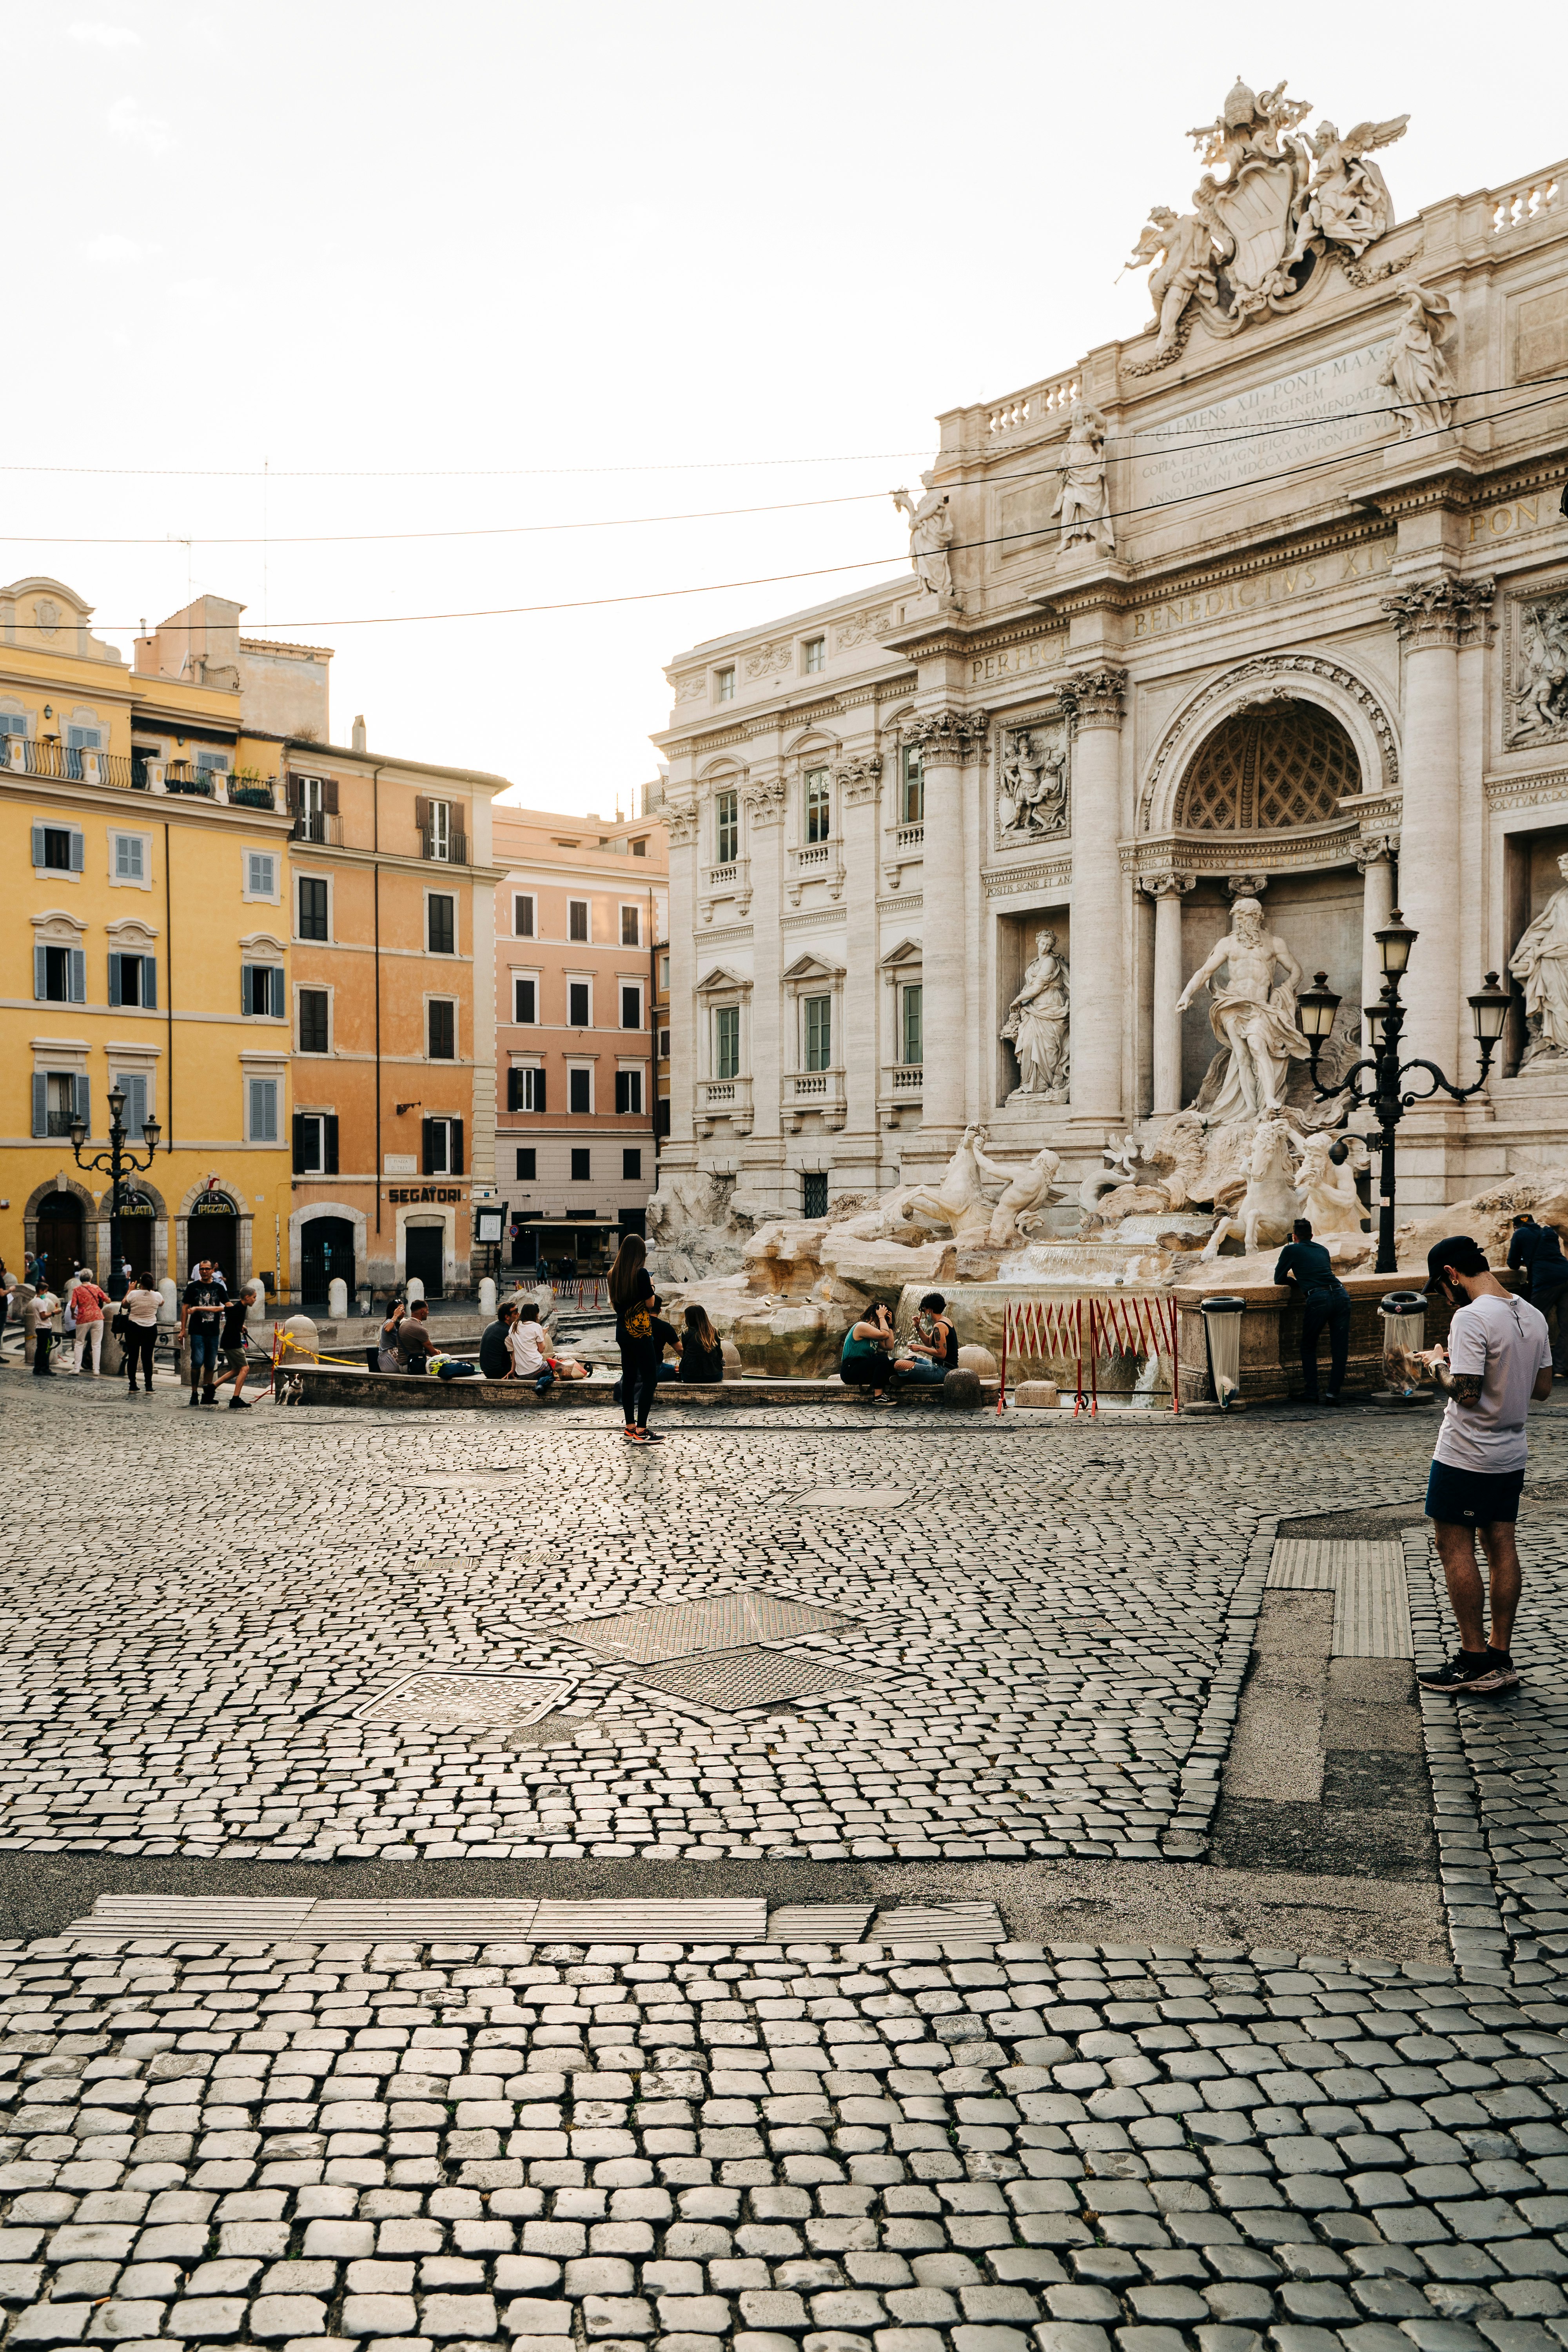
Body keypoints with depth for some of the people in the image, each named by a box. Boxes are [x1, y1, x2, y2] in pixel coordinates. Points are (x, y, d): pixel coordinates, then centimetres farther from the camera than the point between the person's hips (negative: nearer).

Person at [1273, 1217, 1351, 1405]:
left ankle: (1311, 1394, 10)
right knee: (1340, 1348, 8)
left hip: (1318, 1299, -4)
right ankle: (1333, 1394, 4)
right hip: (1341, 1295, 4)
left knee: (1309, 1347, 13)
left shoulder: (1291, 1250, 13)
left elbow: (1279, 1278, 17)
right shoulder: (1323, 1250, 26)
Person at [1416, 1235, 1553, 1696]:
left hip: (1465, 1456, -8)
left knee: (1454, 1548, 1)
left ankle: (1475, 1661, 5)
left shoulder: (1471, 1318, -21)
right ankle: (1501, 1658, 17)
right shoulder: (1533, 1316, 6)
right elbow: (1543, 1388, 12)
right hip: (1512, 1454, 8)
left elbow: (1465, 1393, -25)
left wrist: (1438, 1364, -7)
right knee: (1501, 1545, 12)